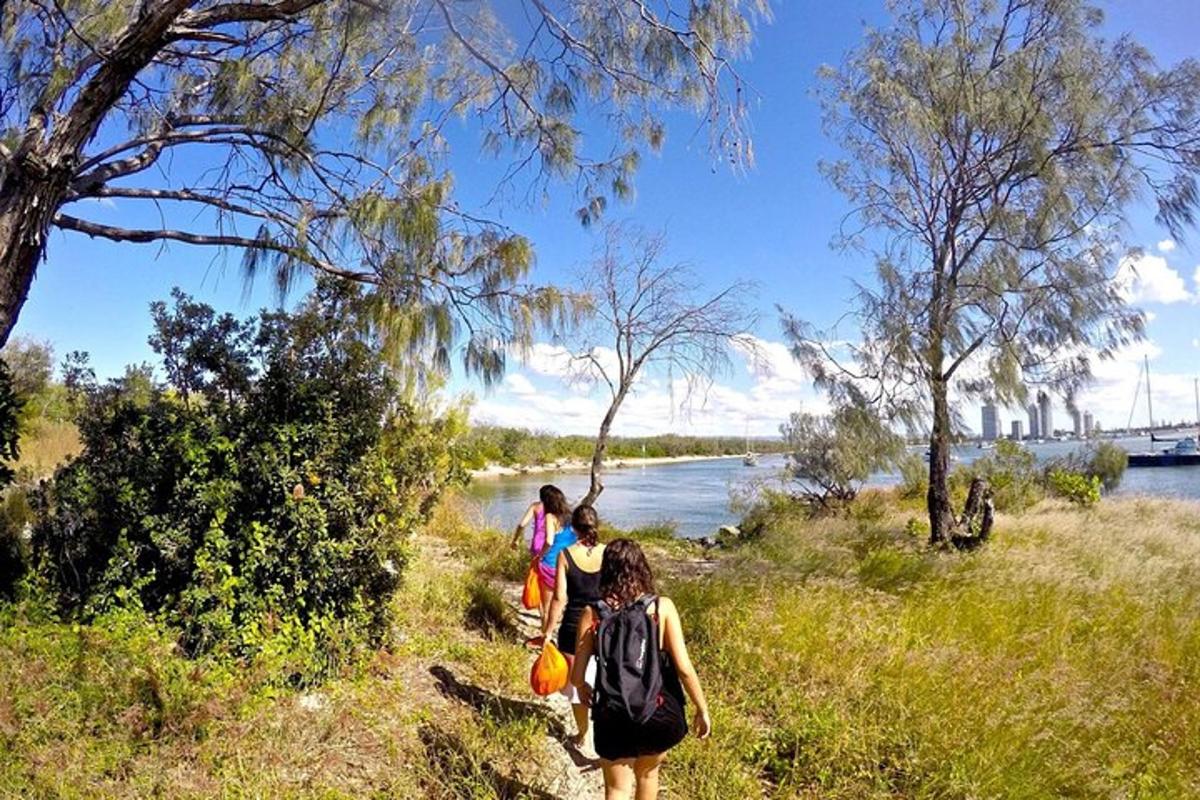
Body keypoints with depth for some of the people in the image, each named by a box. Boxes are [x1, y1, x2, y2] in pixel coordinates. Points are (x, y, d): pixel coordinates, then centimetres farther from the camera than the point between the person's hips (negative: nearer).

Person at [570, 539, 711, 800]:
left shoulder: (592, 613, -12)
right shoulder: (662, 607, -13)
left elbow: (577, 675, -7)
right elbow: (684, 668, -14)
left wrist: (582, 688, 16)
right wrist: (702, 710, 0)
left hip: (614, 717, -1)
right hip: (660, 713, 1)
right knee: (648, 773, 30)